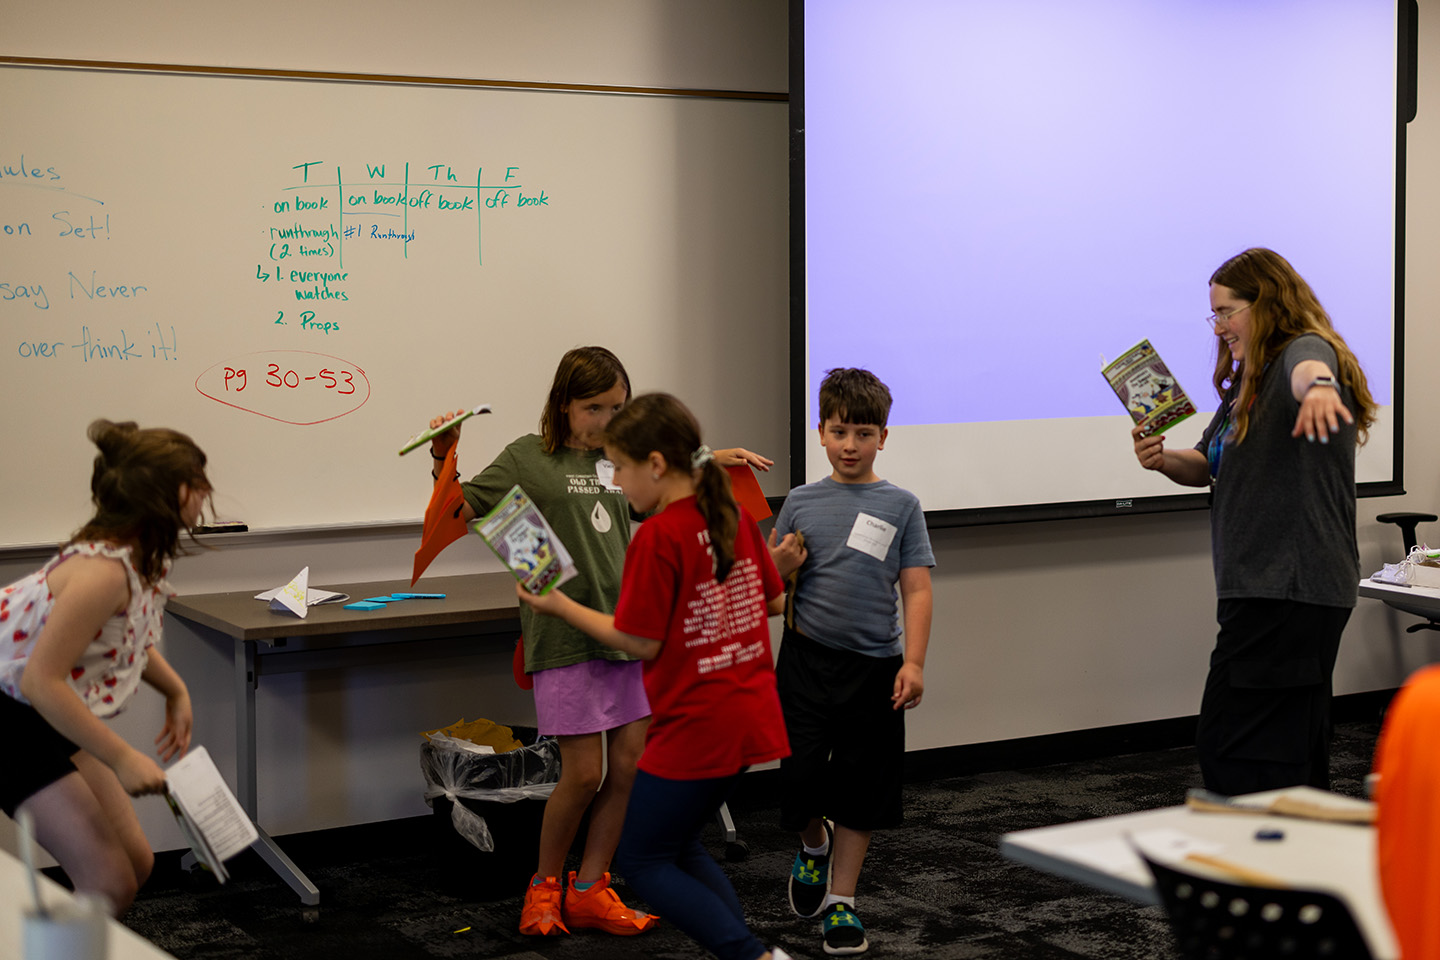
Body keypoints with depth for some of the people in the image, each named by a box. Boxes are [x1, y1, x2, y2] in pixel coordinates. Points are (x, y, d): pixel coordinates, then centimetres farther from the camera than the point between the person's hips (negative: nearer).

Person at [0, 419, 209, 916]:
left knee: (136, 860, 10)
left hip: (55, 713, 10)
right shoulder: (103, 571, -30)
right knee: (111, 883, -13)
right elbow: (41, 680, -31)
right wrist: (122, 758, -27)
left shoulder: (144, 553, 0)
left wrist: (176, 692, 9)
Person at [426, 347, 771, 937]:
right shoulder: (528, 457, 0)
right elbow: (463, 509, -2)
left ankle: (589, 891, 14)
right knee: (584, 773, -6)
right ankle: (545, 885, 17)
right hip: (565, 636, -5)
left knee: (630, 765, 2)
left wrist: (715, 464, 25)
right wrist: (444, 458, -17)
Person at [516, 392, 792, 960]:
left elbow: (641, 642, -15)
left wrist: (560, 607, -5)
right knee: (678, 847, 22)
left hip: (694, 729, -8)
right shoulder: (735, 516, 5)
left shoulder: (658, 537, -18)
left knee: (643, 861, 6)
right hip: (751, 716, 8)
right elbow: (774, 601, 13)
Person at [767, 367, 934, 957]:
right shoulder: (801, 503, 6)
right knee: (800, 775, -3)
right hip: (807, 659, 1)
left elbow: (916, 590, -1)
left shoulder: (900, 507, 2)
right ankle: (814, 845, 31)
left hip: (874, 665, -1)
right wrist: (781, 567, -9)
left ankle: (840, 903, 20)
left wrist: (914, 663, -10)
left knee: (860, 790, 5)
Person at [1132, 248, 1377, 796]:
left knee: (1228, 746, -13)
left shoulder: (1306, 351, -10)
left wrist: (1319, 385, -60)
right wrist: (1165, 460, 2)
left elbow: (1309, 366, -36)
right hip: (1272, 587, 11)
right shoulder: (1247, 382, 21)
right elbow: (1208, 466, 24)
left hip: (1289, 590, -11)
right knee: (1295, 749, 15)